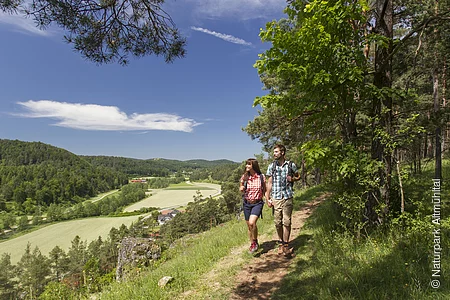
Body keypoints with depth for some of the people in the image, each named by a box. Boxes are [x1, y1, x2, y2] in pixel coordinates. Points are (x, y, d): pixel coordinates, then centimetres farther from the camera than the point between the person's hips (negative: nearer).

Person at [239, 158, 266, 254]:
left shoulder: (261, 177, -6)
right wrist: (241, 189, -11)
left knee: (252, 223, -22)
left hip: (257, 203, -3)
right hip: (247, 203, 3)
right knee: (249, 226, 11)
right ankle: (252, 244, 33)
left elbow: (264, 190, 7)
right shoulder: (244, 177, -1)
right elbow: (241, 190, 11)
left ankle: (255, 242, 3)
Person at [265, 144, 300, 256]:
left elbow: (298, 176, 18)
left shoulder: (291, 165, 3)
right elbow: (269, 183, 8)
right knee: (277, 222, 6)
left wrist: (292, 179, -6)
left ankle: (286, 245, 6)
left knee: (286, 222, -4)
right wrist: (267, 198, 3)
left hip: (287, 197, -1)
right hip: (275, 198, 1)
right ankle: (280, 243, 23)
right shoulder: (271, 166, 6)